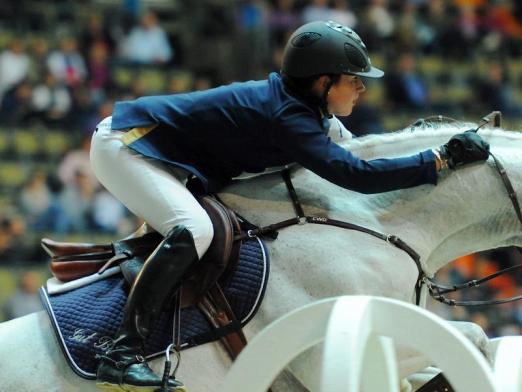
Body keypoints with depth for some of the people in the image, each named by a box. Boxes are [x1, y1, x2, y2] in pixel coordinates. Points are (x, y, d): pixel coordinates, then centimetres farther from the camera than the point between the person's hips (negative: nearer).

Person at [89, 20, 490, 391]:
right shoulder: (287, 116, -26)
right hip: (123, 145, -11)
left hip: (145, 147, 11)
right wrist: (443, 159, -30)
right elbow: (355, 174, -33)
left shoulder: (294, 101, 4)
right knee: (193, 230, -29)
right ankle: (122, 355, -29)